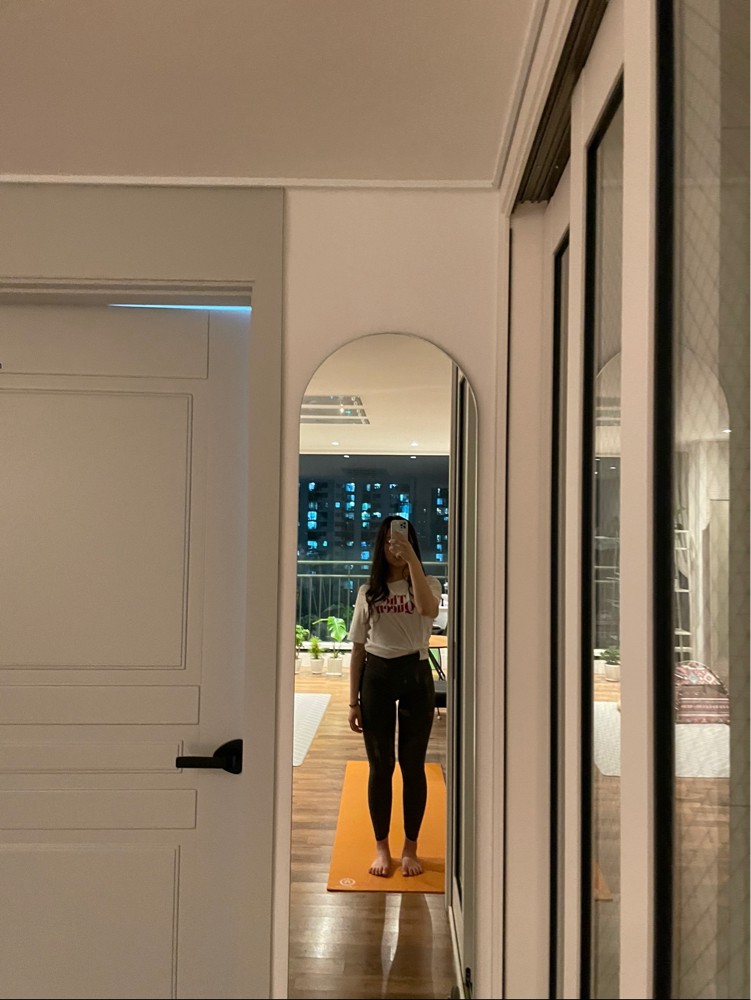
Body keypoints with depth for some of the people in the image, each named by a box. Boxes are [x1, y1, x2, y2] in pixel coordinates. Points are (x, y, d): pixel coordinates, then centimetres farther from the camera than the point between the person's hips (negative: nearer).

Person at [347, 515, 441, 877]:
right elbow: (358, 649, 7)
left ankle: (410, 847, 22)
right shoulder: (368, 592, 7)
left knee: (412, 765, 6)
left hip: (415, 675, -1)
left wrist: (411, 559, -29)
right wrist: (353, 701, 4)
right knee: (380, 765, 7)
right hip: (377, 676, 1)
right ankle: (381, 847, 22)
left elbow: (428, 608, -25)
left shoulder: (428, 584, 2)